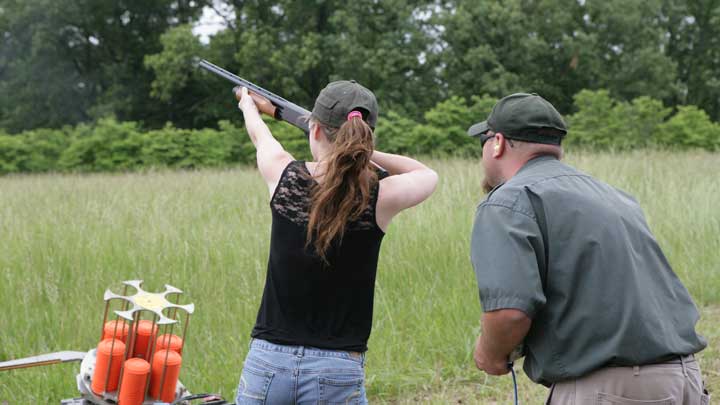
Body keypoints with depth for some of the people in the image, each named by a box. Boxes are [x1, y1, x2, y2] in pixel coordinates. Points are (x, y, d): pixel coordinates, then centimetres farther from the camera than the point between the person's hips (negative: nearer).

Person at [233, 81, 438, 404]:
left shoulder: (284, 177, -4)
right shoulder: (380, 197, -8)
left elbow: (259, 135, 22)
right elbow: (428, 175, 17)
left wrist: (249, 105, 42)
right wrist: (363, 153, 15)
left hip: (267, 362, 2)